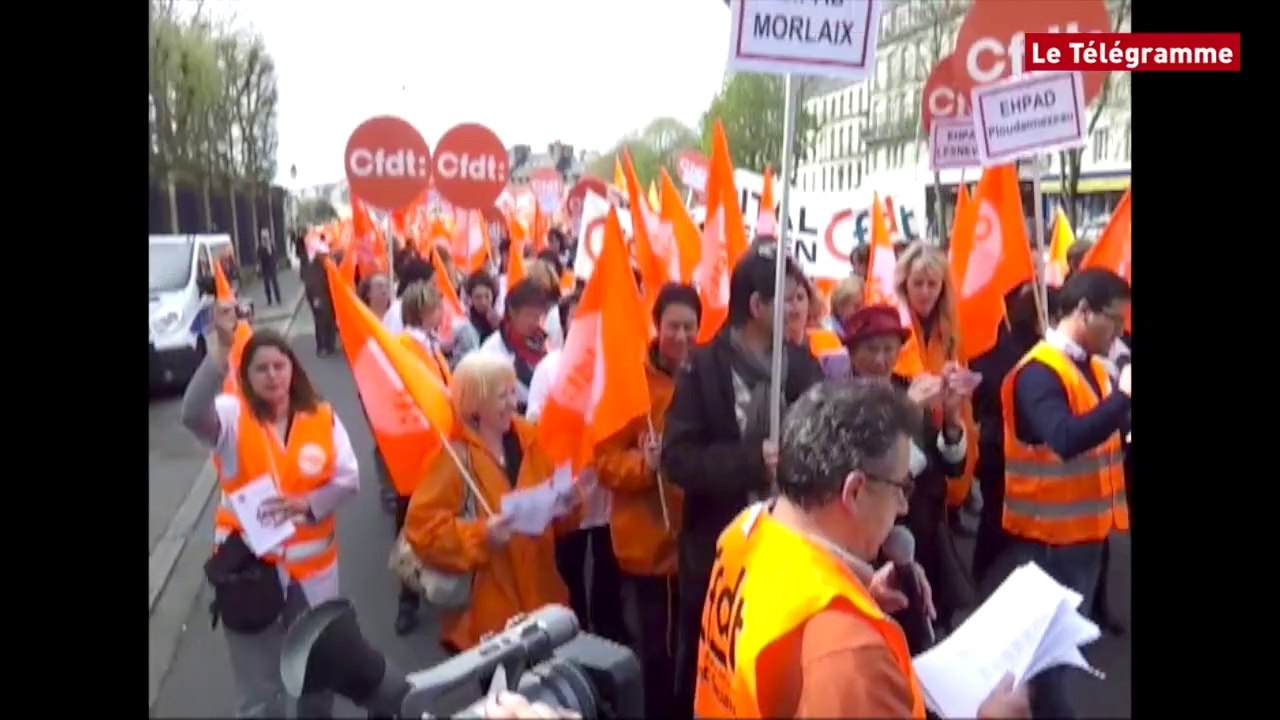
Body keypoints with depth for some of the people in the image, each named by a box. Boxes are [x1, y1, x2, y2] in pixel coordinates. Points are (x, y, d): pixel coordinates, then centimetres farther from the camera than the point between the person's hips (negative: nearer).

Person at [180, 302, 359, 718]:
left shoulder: (321, 417, -2)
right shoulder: (233, 417, -9)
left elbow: (349, 479, -4)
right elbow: (192, 413, -32)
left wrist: (307, 504, -22)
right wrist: (222, 346, -42)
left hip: (312, 563, 3)